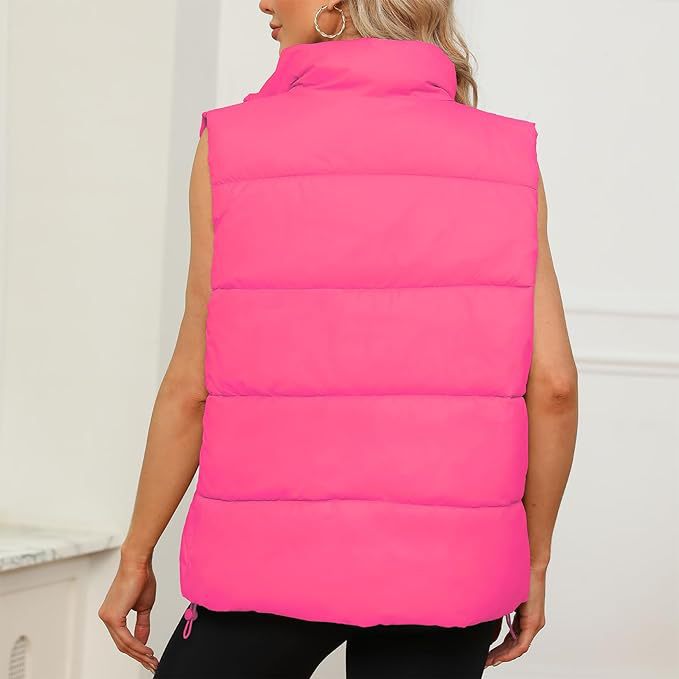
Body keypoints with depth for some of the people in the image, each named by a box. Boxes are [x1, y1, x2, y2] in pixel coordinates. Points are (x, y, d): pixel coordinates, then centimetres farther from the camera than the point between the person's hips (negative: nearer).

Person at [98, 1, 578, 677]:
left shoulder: (233, 147, -5)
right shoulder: (508, 158, 0)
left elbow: (192, 385, -3)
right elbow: (552, 384, -3)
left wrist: (135, 556, 9)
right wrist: (534, 561, 9)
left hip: (273, 561, -2)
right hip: (444, 571, 2)